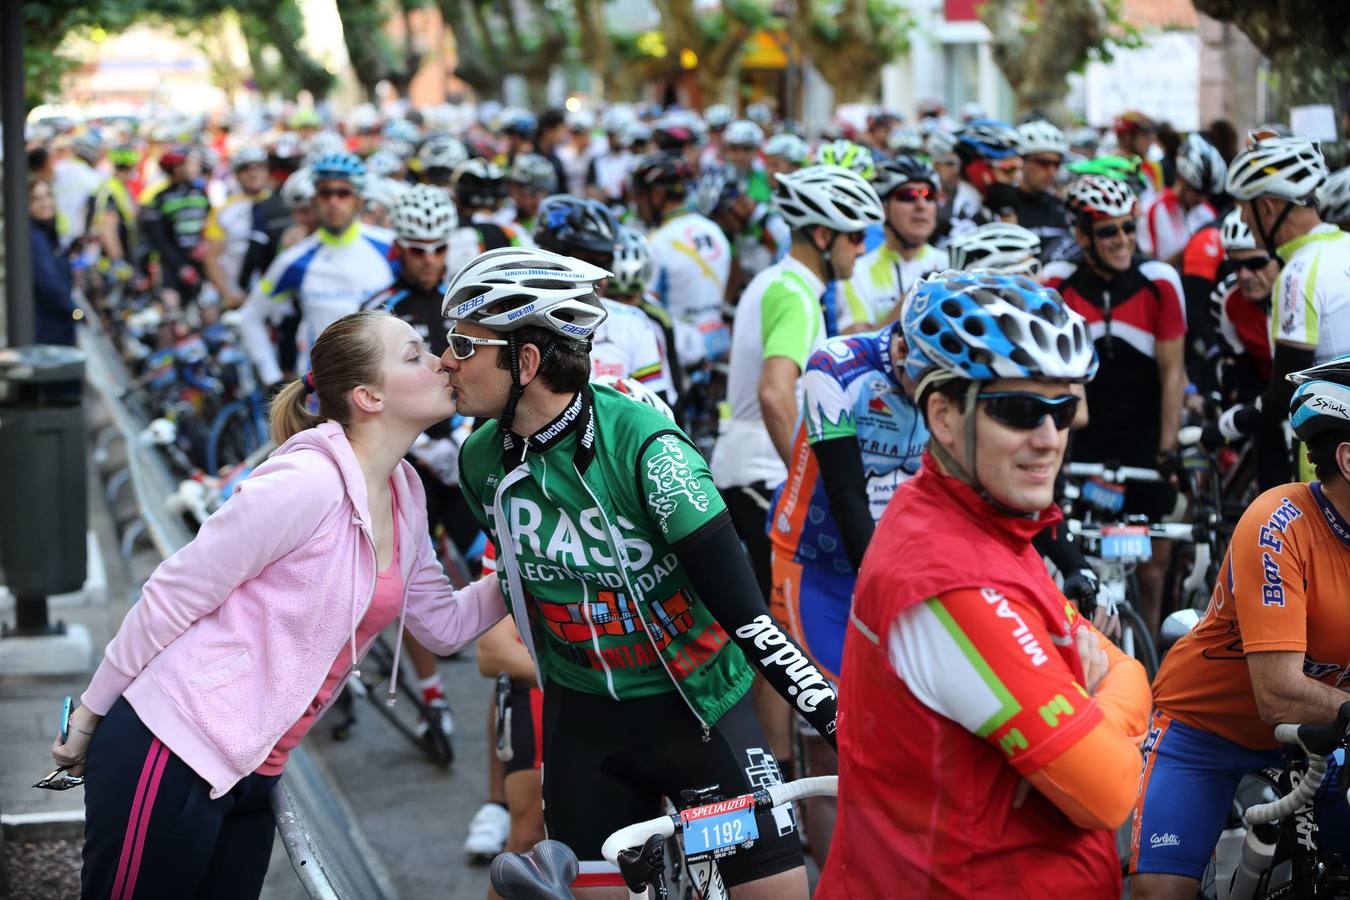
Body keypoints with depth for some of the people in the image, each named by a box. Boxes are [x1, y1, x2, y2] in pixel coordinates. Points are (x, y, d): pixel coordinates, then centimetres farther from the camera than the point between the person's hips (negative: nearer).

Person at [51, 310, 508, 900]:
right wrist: (88, 718, -6)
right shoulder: (307, 482, -20)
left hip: (250, 777, 8)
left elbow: (444, 625, 15)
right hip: (170, 756, -8)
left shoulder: (405, 497, 6)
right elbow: (172, 596, -14)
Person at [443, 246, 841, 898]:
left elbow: (741, 605, -25)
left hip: (697, 699, -4)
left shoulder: (643, 442, -23)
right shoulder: (481, 461, -6)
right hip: (584, 713, 4)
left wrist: (835, 717, -30)